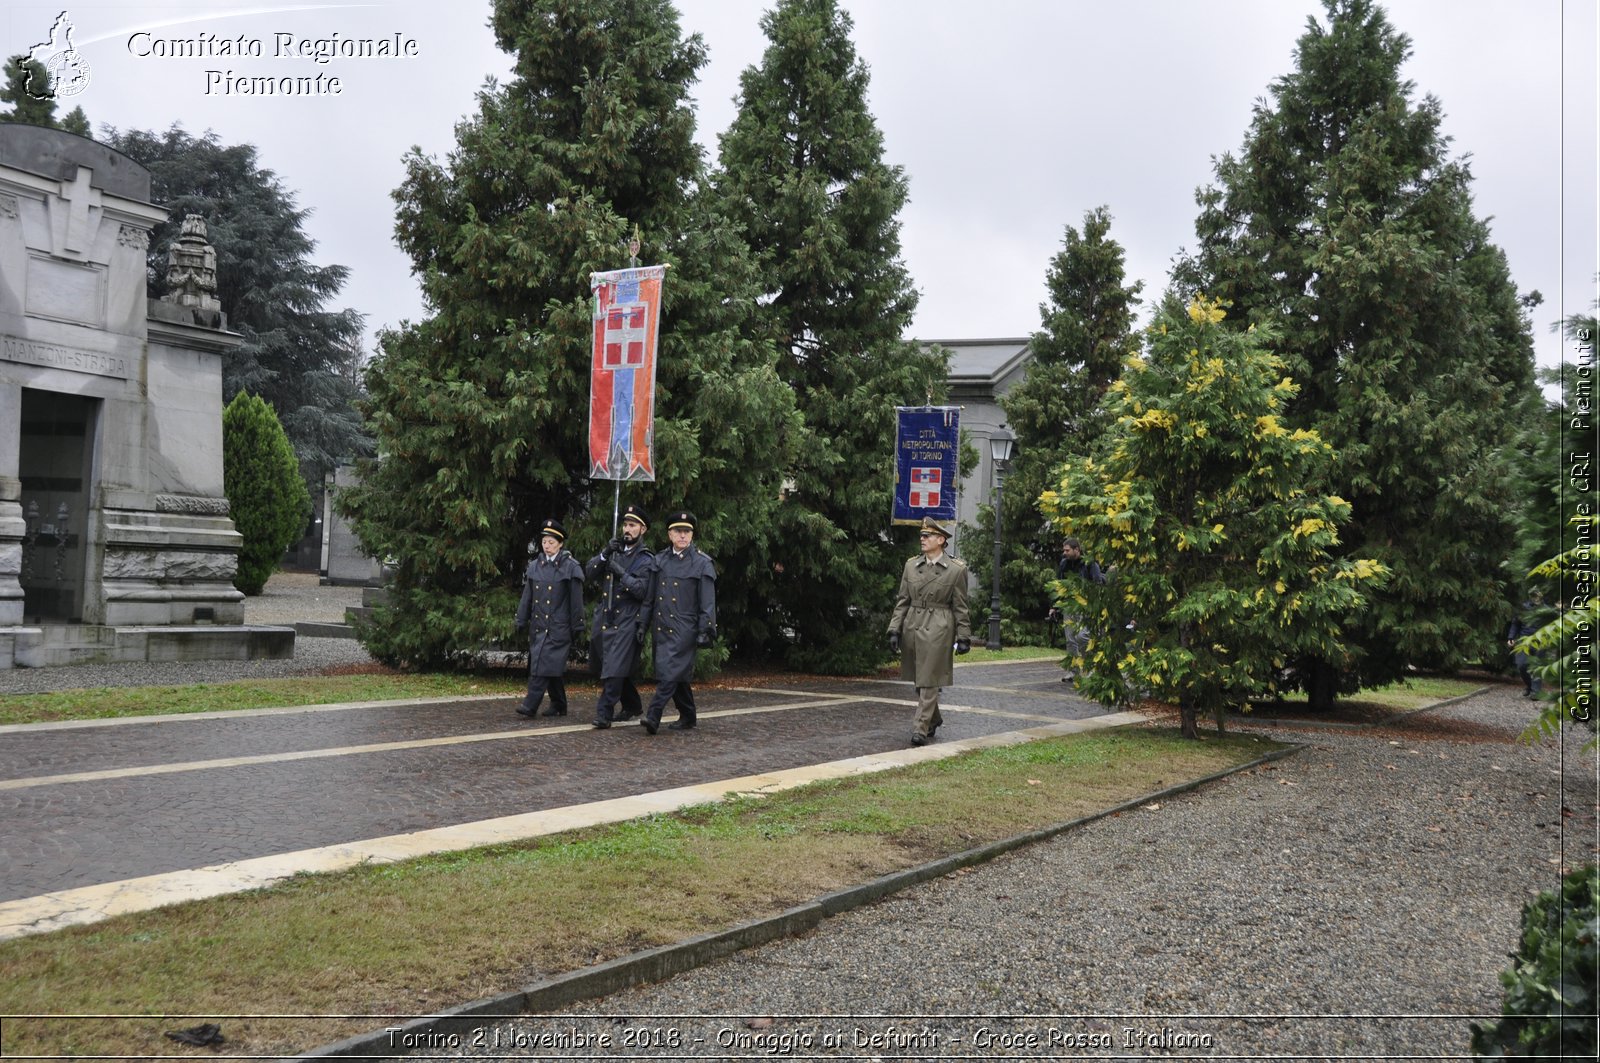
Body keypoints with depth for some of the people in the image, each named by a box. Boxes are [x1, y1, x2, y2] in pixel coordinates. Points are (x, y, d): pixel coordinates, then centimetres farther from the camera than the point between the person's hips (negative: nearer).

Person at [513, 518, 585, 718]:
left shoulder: (570, 567, -3)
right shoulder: (534, 566, 9)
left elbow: (576, 598, -3)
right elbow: (527, 596, 12)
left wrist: (576, 626, -4)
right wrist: (521, 622, 11)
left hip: (558, 626, -5)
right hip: (538, 624, 5)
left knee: (544, 662, -13)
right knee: (553, 666, 11)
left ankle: (531, 703, -16)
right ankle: (558, 705, 19)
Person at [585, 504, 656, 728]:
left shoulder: (646, 560, -3)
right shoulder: (614, 552, 14)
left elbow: (643, 591, -13)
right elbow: (590, 571, 4)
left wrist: (621, 573, -19)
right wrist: (605, 554, -10)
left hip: (626, 622, -6)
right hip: (603, 620, 6)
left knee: (614, 668, -14)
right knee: (602, 666, 14)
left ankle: (603, 713, -13)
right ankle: (632, 705, 29)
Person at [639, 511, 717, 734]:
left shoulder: (702, 563, -2)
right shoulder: (660, 560, 12)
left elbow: (708, 601, -6)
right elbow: (651, 595, 15)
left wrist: (705, 631, -11)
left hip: (684, 628, -5)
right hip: (662, 627, 5)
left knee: (669, 671, -14)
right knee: (679, 674, 11)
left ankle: (653, 716, -17)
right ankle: (687, 718, 21)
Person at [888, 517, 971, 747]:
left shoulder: (956, 570, -3)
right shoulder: (911, 565, 7)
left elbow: (960, 607, 0)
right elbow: (902, 601, 9)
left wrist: (964, 637, -2)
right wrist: (894, 630, 2)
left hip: (938, 630, -5)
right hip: (912, 626, 5)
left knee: (929, 680, -6)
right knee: (918, 680, 14)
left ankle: (921, 728, -3)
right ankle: (934, 719, 33)